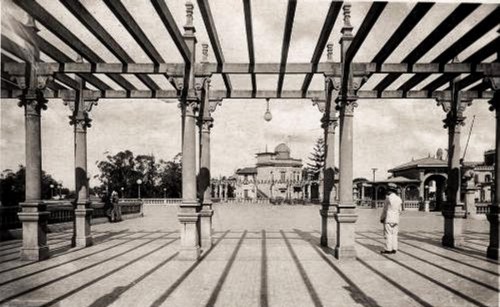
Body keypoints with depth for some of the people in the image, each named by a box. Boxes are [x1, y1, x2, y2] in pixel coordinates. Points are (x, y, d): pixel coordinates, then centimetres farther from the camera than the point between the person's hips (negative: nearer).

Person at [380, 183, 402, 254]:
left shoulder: (388, 198, -12)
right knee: (394, 234, 8)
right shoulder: (399, 199, 5)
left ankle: (388, 249, -3)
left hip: (388, 219, -6)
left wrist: (382, 218, 4)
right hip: (396, 219, 6)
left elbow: (385, 209, -7)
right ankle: (394, 249, 9)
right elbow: (399, 210, 11)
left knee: (388, 234, -3)